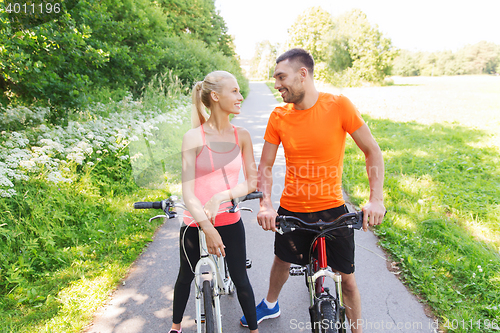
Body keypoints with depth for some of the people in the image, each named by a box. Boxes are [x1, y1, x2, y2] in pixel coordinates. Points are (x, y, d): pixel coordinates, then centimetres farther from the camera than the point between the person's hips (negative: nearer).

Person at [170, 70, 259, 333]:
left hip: (230, 222, 2)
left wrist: (221, 196, -19)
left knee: (240, 279, 11)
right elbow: (188, 192, -15)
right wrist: (208, 229, -23)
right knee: (186, 276, 20)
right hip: (195, 223, -1)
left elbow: (252, 182, -4)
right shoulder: (193, 137, -12)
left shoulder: (242, 136, -3)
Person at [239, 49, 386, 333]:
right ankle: (271, 305, 51)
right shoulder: (279, 117, -5)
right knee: (282, 261, 22)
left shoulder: (339, 106, -13)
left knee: (347, 278, 6)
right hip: (291, 210, 3)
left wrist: (376, 199, -17)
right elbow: (265, 166, 0)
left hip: (332, 208, -2)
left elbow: (373, 152, -7)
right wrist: (266, 204, -16)